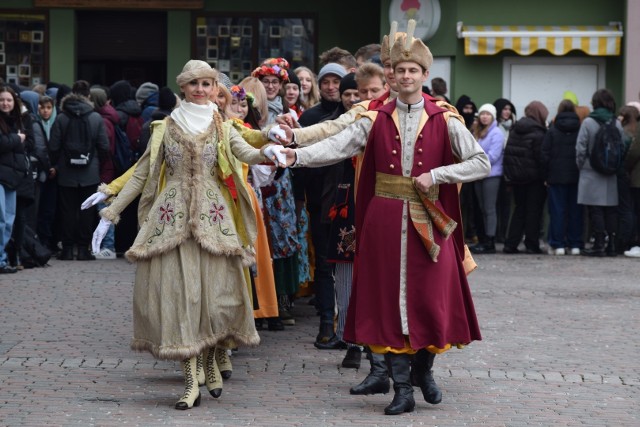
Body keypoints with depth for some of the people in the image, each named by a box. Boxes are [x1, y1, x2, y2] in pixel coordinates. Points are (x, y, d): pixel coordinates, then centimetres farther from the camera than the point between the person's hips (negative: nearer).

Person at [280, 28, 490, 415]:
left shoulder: (444, 121, 1)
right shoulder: (376, 119, 4)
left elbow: (481, 163, -1)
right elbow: (337, 146, -7)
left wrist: (436, 175, -11)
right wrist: (298, 155, -23)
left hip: (428, 220, -1)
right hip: (385, 219, 1)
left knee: (430, 296, 3)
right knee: (389, 299, 1)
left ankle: (424, 368, 30)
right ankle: (403, 389, 9)